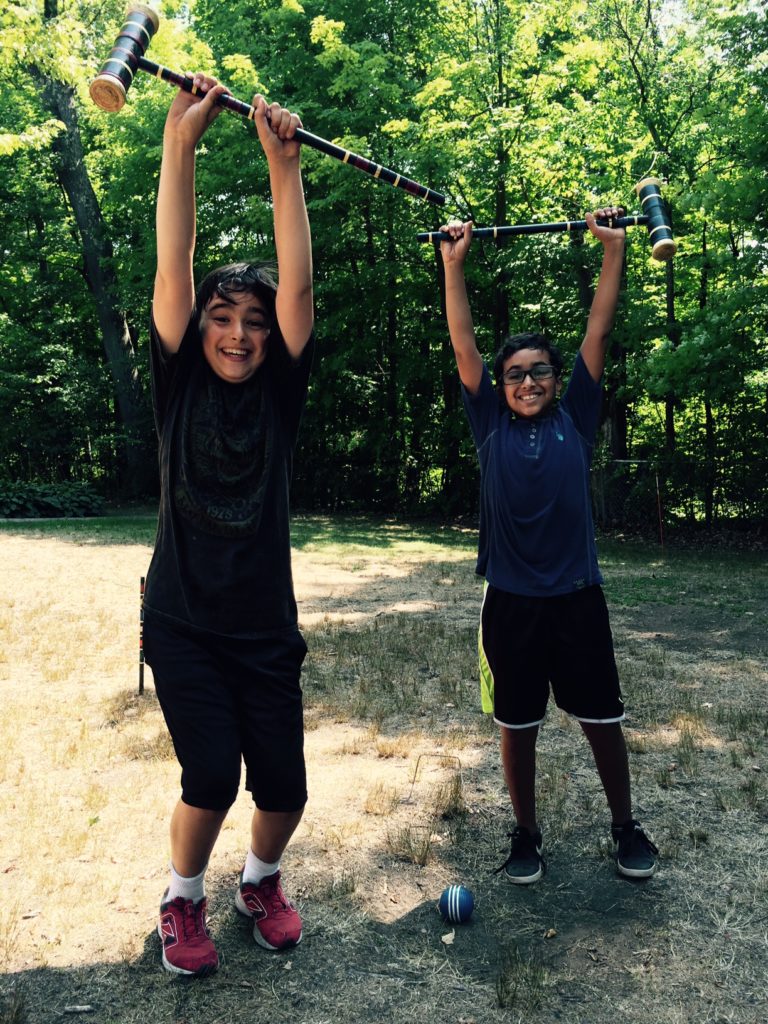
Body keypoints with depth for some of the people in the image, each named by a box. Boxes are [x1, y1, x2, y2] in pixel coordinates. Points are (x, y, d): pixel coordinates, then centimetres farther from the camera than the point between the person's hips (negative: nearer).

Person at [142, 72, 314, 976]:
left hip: (266, 627, 2)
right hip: (183, 624, -2)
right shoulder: (179, 387, -2)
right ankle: (182, 901, 22)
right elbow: (172, 272, -12)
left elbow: (298, 285, -10)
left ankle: (261, 880, 37)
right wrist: (180, 141, -16)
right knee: (212, 776, -11)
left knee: (283, 784, 2)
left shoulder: (279, 393, 1)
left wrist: (284, 164, -15)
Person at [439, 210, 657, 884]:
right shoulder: (491, 424, 2)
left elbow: (600, 330, 0)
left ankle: (625, 825, 33)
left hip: (577, 595, 0)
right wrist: (455, 262, -7)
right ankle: (527, 833, 30)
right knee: (517, 725, 11)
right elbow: (463, 343, -3)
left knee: (602, 719, 11)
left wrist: (613, 248, -3)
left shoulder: (576, 418, 3)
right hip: (511, 599, 0)